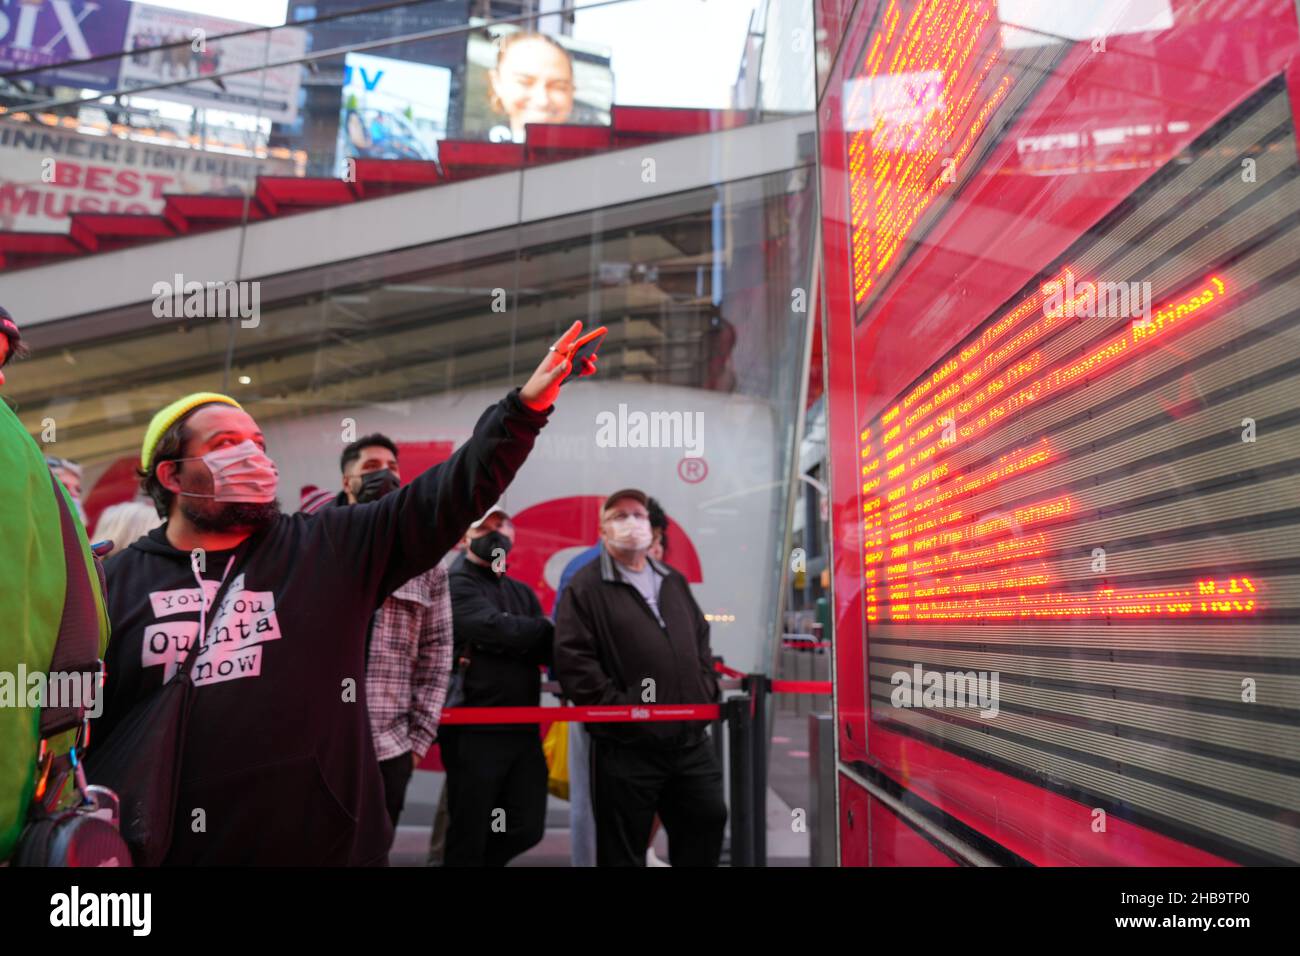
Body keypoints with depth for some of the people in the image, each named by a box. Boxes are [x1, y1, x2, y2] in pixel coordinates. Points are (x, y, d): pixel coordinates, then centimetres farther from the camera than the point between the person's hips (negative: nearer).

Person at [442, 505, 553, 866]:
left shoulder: (522, 592, 16)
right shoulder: (455, 585, -6)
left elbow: (548, 649, 3)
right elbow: (496, 630, -22)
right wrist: (545, 630, -8)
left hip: (523, 730, 6)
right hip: (474, 732, -6)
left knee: (528, 829, 10)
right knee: (469, 837, 4)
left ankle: (475, 858, 33)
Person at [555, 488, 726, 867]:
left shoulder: (673, 581, 16)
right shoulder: (586, 587, -6)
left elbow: (701, 640, 23)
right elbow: (572, 659, -14)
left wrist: (706, 691, 10)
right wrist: (618, 708, -16)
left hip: (692, 741, 6)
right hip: (627, 747, -6)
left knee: (708, 821, 15)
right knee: (623, 850, 7)